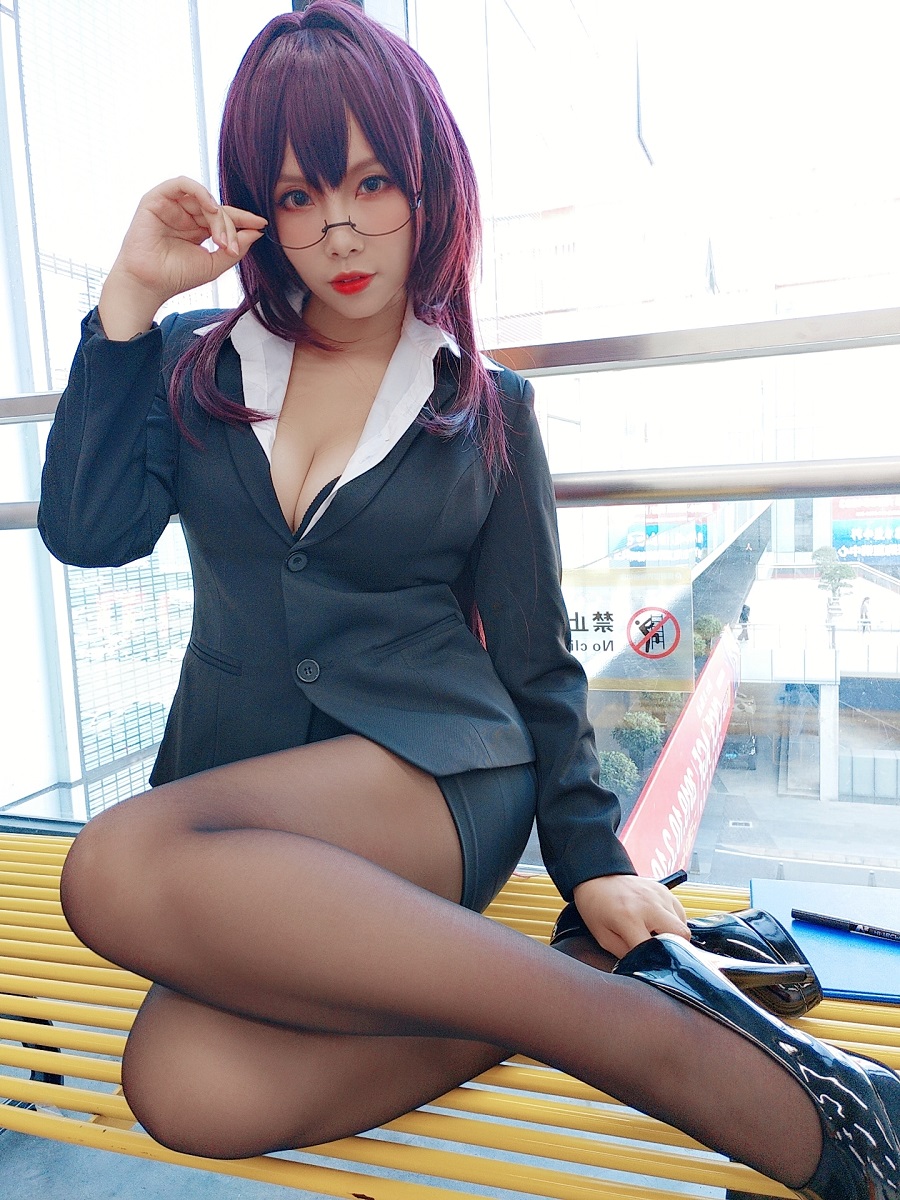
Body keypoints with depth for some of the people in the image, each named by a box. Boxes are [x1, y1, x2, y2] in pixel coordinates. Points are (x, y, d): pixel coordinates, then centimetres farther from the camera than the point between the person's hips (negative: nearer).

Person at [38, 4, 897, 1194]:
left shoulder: (486, 407, 6)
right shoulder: (196, 367, 12)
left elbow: (535, 658, 6)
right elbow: (84, 530, -2)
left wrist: (593, 860, -2)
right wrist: (131, 294, -1)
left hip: (432, 770, -3)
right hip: (244, 799, 3)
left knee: (118, 866, -32)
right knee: (191, 1088, -26)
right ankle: (599, 991, -17)